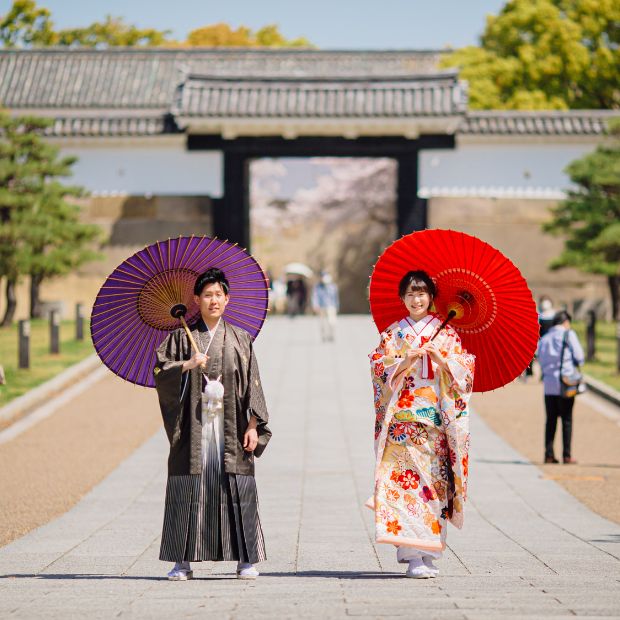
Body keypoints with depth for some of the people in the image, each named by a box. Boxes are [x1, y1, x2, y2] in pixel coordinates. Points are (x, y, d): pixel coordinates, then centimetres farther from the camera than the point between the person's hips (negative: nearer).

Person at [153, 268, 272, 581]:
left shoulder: (240, 339, 9)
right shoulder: (182, 337, 7)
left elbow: (252, 383, 6)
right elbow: (160, 372, 0)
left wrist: (253, 426, -1)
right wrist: (187, 365, -18)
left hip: (231, 428, 0)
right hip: (193, 427, 0)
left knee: (237, 491, -2)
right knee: (189, 492, -1)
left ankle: (245, 559, 4)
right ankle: (184, 561, 3)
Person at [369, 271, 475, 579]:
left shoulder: (446, 333, 10)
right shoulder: (392, 333, 12)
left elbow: (465, 369, 4)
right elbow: (378, 367, 3)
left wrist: (441, 360, -13)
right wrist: (405, 362, -12)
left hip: (435, 419, 0)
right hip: (401, 419, 0)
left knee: (433, 480, -3)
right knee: (405, 478, -11)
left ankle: (428, 553, 4)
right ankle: (413, 555, -14)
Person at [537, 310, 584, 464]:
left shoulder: (544, 338, 11)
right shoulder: (568, 334, -4)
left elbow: (540, 359, 10)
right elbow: (579, 356, -6)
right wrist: (577, 364, 13)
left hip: (548, 383, 4)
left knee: (551, 420, 9)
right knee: (567, 420, 2)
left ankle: (549, 454, 4)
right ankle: (567, 455, 0)